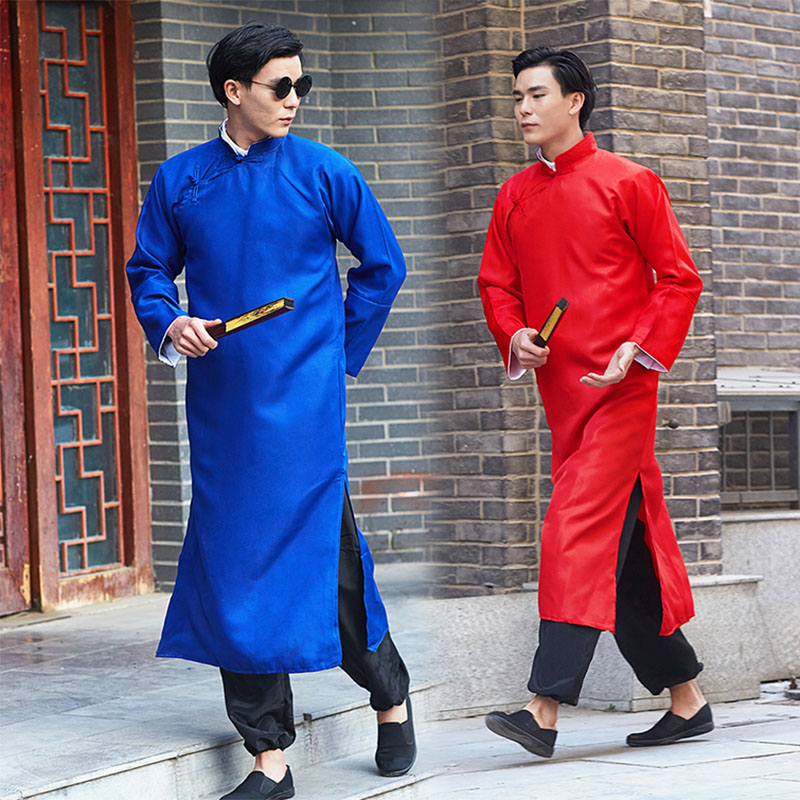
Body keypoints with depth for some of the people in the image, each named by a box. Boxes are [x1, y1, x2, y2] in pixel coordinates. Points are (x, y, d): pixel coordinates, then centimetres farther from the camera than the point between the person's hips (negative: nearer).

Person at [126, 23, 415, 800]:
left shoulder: (324, 173, 1)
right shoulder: (180, 180, 7)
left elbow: (383, 264, 10)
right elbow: (148, 270, 15)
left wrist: (343, 349, 6)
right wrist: (169, 324, -5)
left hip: (302, 395, -2)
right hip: (220, 395, 3)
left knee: (320, 546, -3)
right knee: (233, 556, 0)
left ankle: (390, 700, 22)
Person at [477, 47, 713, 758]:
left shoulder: (628, 184, -5)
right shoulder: (515, 198, 12)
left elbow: (679, 279, -3)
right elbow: (497, 282, 18)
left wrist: (638, 351, -14)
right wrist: (513, 336, -3)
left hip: (619, 390, -7)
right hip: (560, 393, 7)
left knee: (578, 533, -16)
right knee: (624, 550, 11)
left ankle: (545, 712, -20)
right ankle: (687, 699, 22)